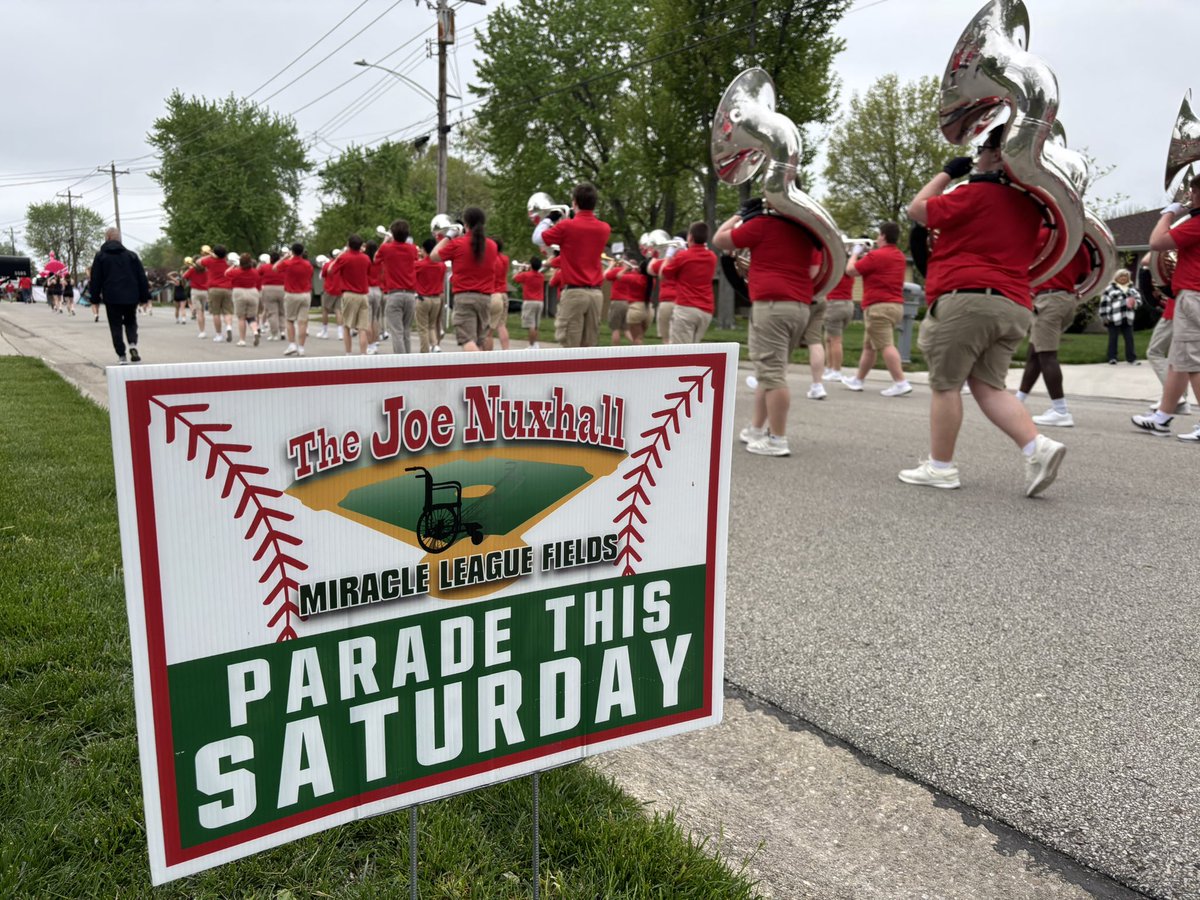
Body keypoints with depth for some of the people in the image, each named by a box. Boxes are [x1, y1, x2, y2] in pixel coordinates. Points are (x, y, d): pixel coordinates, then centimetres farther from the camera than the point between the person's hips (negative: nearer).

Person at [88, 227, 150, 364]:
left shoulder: (100, 256, 2)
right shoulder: (131, 255, 5)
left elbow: (95, 279, 1)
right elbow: (142, 277, 4)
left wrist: (96, 297, 9)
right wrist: (144, 296, 10)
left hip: (112, 298, -1)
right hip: (131, 297, 2)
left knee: (116, 327, 6)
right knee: (131, 322, 18)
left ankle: (122, 357, 2)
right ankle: (132, 345, -8)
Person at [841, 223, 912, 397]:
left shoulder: (876, 255, -12)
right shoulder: (900, 257, 16)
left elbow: (850, 270, -5)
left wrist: (855, 254, 12)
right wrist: (865, 256, 21)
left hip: (879, 307, -9)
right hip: (896, 305, 9)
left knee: (886, 346, -14)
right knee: (869, 346, 18)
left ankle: (901, 383, -23)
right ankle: (857, 380, 28)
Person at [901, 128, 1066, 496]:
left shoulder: (977, 193, -6)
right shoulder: (1029, 205, 20)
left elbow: (917, 209, 1)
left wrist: (946, 173, 15)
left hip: (968, 298, -8)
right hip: (1016, 305, 8)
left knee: (945, 383, 0)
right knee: (988, 386, 10)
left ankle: (940, 466, 5)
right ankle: (1038, 447, -8)